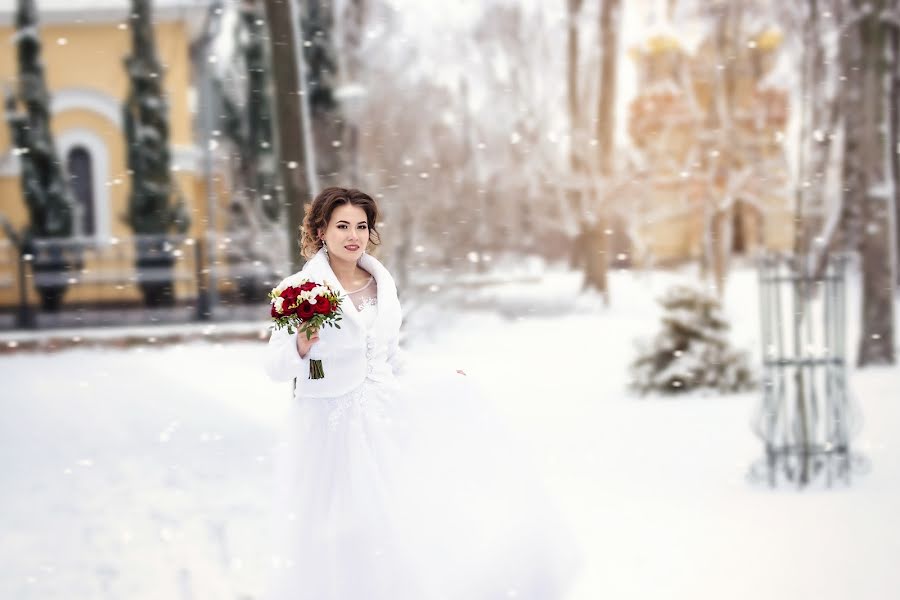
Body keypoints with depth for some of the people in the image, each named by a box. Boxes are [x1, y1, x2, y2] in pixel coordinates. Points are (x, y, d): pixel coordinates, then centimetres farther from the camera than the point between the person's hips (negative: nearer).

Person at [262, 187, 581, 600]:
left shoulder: (382, 284, 6)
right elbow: (276, 367, -13)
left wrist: (441, 382, 18)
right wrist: (302, 346, -32)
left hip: (385, 420, 5)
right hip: (331, 427, -5)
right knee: (343, 546, -1)